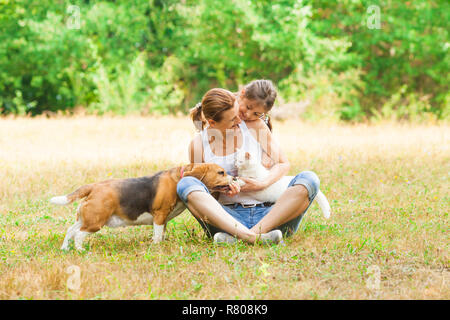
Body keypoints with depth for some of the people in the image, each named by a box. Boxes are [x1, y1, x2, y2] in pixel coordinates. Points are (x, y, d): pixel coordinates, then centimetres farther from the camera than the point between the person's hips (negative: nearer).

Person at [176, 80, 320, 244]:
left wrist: (263, 184, -10)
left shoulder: (256, 127, 6)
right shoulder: (198, 144, 4)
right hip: (228, 217, -1)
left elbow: (283, 164, 11)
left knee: (310, 179, -22)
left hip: (266, 214, 1)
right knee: (185, 183, -26)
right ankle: (249, 236, -44)